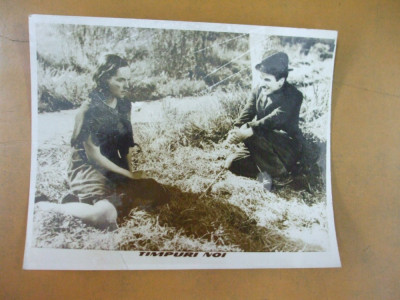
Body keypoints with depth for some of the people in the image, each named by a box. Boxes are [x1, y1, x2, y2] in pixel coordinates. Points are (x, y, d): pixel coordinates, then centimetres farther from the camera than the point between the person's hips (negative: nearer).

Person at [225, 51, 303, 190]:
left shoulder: (293, 96, -16)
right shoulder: (258, 91, 3)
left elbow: (274, 120, -29)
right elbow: (246, 113, -10)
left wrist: (249, 129, -39)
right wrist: (236, 129, -31)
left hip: (286, 147, -6)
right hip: (261, 144, 6)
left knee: (252, 136, -34)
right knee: (231, 163, -11)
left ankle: (279, 174, -16)